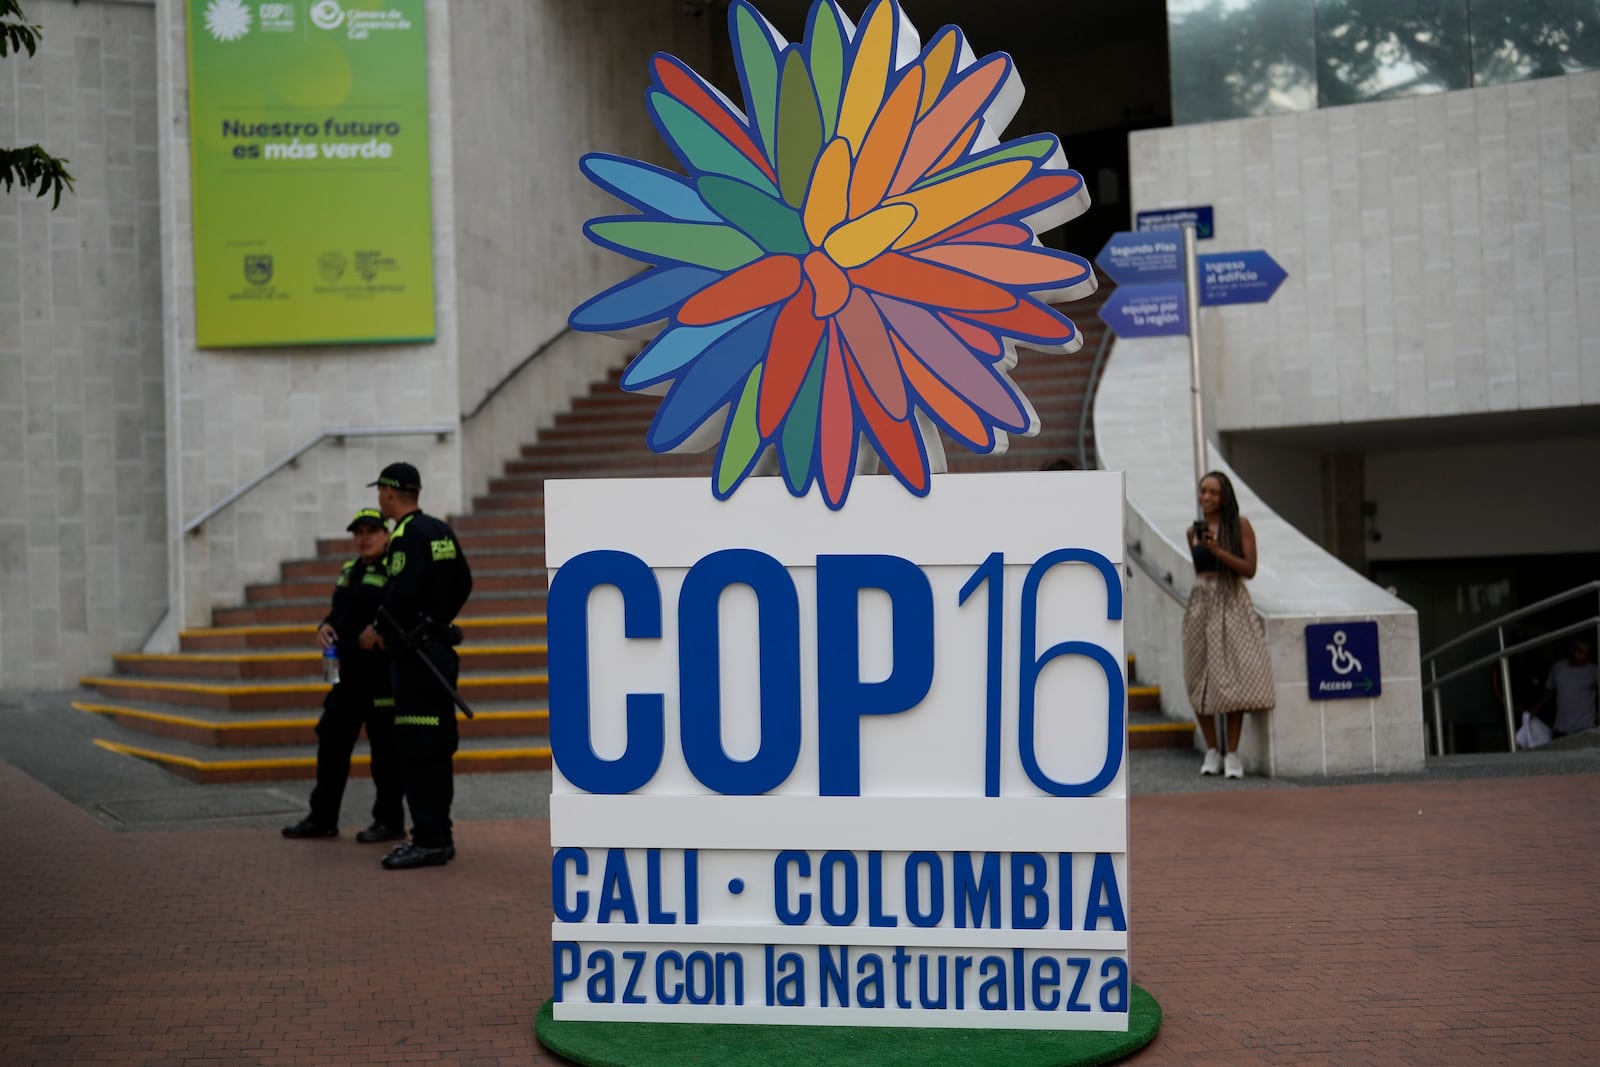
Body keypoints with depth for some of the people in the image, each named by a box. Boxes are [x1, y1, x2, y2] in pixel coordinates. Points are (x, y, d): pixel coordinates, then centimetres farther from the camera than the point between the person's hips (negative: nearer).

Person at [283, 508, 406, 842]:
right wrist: (326, 626, 6)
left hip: (384, 676, -8)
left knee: (384, 747, -1)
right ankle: (322, 818, 21)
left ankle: (390, 821, 10)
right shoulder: (349, 572, 16)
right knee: (331, 740, 11)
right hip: (349, 674, 8)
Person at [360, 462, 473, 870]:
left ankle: (429, 841, -7)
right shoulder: (441, 531, 13)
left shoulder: (406, 535, -14)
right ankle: (438, 834, 19)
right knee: (437, 746, 13)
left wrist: (377, 629, -12)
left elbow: (402, 591, -25)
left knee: (415, 749, -8)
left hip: (415, 656, -10)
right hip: (440, 649, 10)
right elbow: (463, 582, 19)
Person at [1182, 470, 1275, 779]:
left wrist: (1218, 550, -16)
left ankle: (1232, 754, -2)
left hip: (1232, 604, -3)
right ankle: (1211, 751, 10)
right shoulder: (1194, 531, 9)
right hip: (1201, 603, 4)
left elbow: (1250, 569, -7)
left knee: (1233, 678, -9)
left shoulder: (1240, 525, -1)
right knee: (1200, 678, 1)